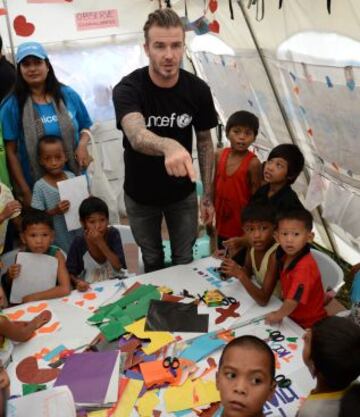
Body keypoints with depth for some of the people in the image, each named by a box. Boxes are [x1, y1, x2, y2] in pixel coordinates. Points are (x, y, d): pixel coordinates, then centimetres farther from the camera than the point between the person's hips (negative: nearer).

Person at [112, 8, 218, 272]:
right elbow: (137, 136, -46)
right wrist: (169, 146, -69)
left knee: (184, 260, 16)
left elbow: (205, 142, -3)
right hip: (140, 196, -1)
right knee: (152, 261, 20)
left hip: (183, 193, 1)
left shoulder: (198, 90, -15)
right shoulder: (128, 89, -26)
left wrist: (208, 195, -3)